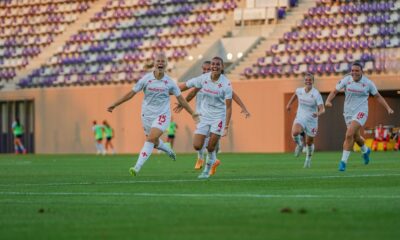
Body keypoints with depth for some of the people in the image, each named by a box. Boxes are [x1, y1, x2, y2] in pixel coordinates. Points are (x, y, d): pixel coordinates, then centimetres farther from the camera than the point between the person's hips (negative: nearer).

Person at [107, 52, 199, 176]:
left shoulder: (169, 82, -5)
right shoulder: (146, 79, -6)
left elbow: (181, 99, 5)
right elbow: (131, 93, 0)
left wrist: (193, 113, 4)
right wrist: (114, 105, 0)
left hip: (162, 115, -2)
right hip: (147, 114, 2)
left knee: (151, 139, -20)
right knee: (154, 142, 14)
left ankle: (137, 167, -22)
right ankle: (168, 151, 49)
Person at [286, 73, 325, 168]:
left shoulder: (316, 94, -17)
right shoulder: (299, 90, -3)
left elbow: (322, 109, -23)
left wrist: (318, 113, -45)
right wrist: (289, 104, 29)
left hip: (311, 120, -2)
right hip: (300, 118, 2)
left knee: (309, 142, 9)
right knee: (295, 133, -29)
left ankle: (308, 159, 38)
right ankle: (299, 144, 5)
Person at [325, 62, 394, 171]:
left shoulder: (368, 83, -7)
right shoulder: (346, 80, -7)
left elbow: (378, 96, 4)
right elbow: (334, 91, -4)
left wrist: (388, 108, -2)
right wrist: (328, 101, -24)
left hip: (361, 112, -3)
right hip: (348, 112, 3)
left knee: (349, 134, -22)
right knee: (356, 137, 19)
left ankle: (343, 161, -15)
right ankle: (365, 151, 53)